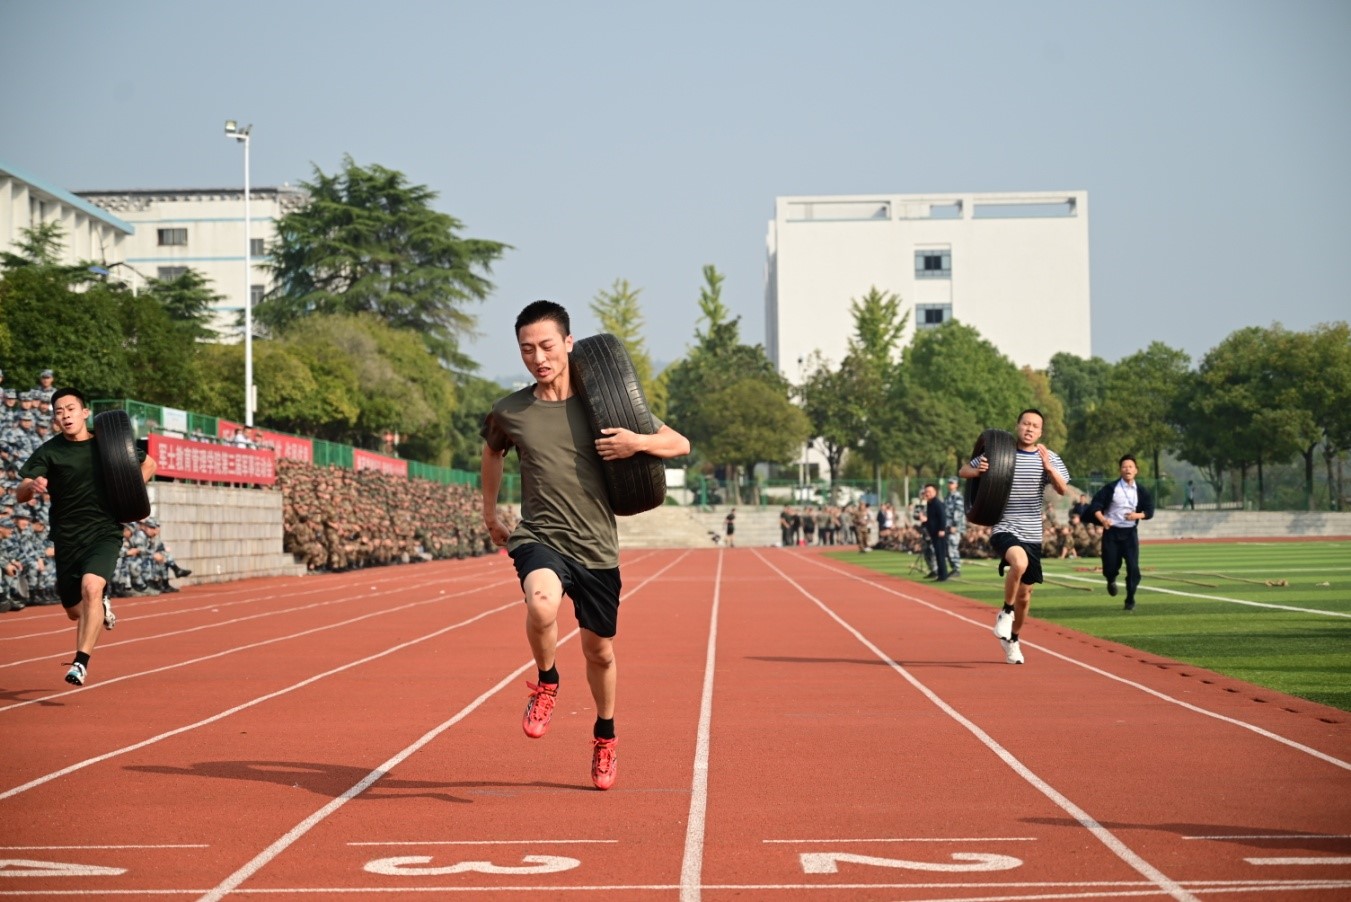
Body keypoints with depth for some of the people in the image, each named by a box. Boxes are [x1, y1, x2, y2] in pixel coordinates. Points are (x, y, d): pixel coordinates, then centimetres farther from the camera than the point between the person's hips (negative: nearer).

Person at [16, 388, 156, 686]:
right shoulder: (49, 452, -3)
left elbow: (148, 464, 16)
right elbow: (20, 495, -11)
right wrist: (31, 486, -34)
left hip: (104, 532, -2)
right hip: (67, 538, 2)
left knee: (91, 587, -28)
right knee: (75, 611, 12)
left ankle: (81, 663, -26)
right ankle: (102, 606, 49)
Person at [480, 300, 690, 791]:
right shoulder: (509, 413, 1)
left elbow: (681, 444, 2)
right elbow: (492, 451, 25)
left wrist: (639, 443, -17)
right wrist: (489, 513, 29)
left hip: (597, 548, 1)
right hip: (539, 539, -1)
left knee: (600, 652, 12)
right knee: (542, 604, -34)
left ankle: (604, 736, 40)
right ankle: (546, 682, -4)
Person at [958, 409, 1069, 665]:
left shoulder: (1049, 458, 3)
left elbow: (1062, 489, -12)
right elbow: (963, 471, 7)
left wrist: (1048, 466, -29)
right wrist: (978, 470, -16)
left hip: (1032, 536, 4)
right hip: (1004, 530, -4)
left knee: (1024, 595, 12)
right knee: (1020, 561, -35)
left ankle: (1012, 639, 37)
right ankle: (1006, 612, -12)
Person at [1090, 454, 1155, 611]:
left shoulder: (1141, 491, 3)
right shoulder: (1111, 488, -4)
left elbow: (1149, 511, 6)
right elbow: (1096, 505, -6)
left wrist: (1137, 515, -14)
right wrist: (1102, 519, -24)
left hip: (1130, 533, 1)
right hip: (1111, 531, -1)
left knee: (1133, 567, -8)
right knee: (1110, 566, 0)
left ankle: (1130, 600, 5)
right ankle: (1111, 580, 38)